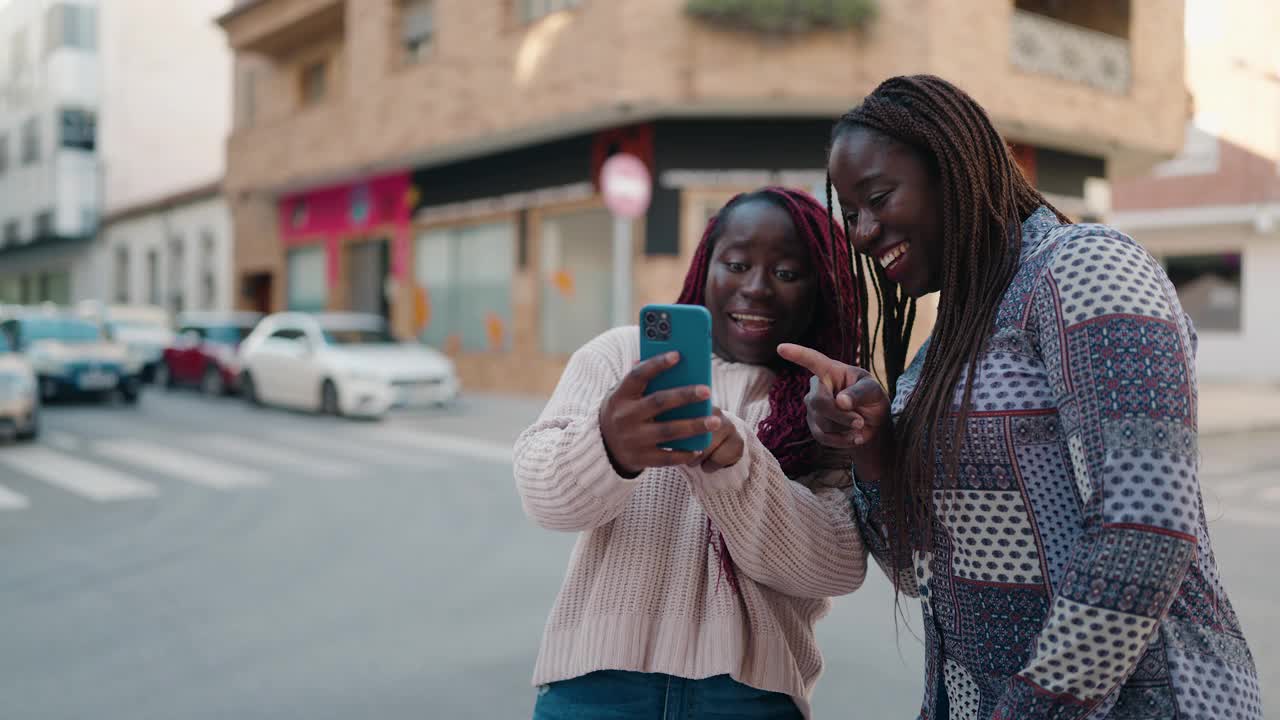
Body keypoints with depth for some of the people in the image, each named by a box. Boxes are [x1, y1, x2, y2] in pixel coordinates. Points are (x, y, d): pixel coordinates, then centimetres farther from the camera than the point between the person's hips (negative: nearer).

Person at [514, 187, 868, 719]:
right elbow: (541, 489, -11)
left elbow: (838, 566, -10)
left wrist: (731, 461, -26)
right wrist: (607, 446, -33)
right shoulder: (622, 355, 3)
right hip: (597, 674, 0)